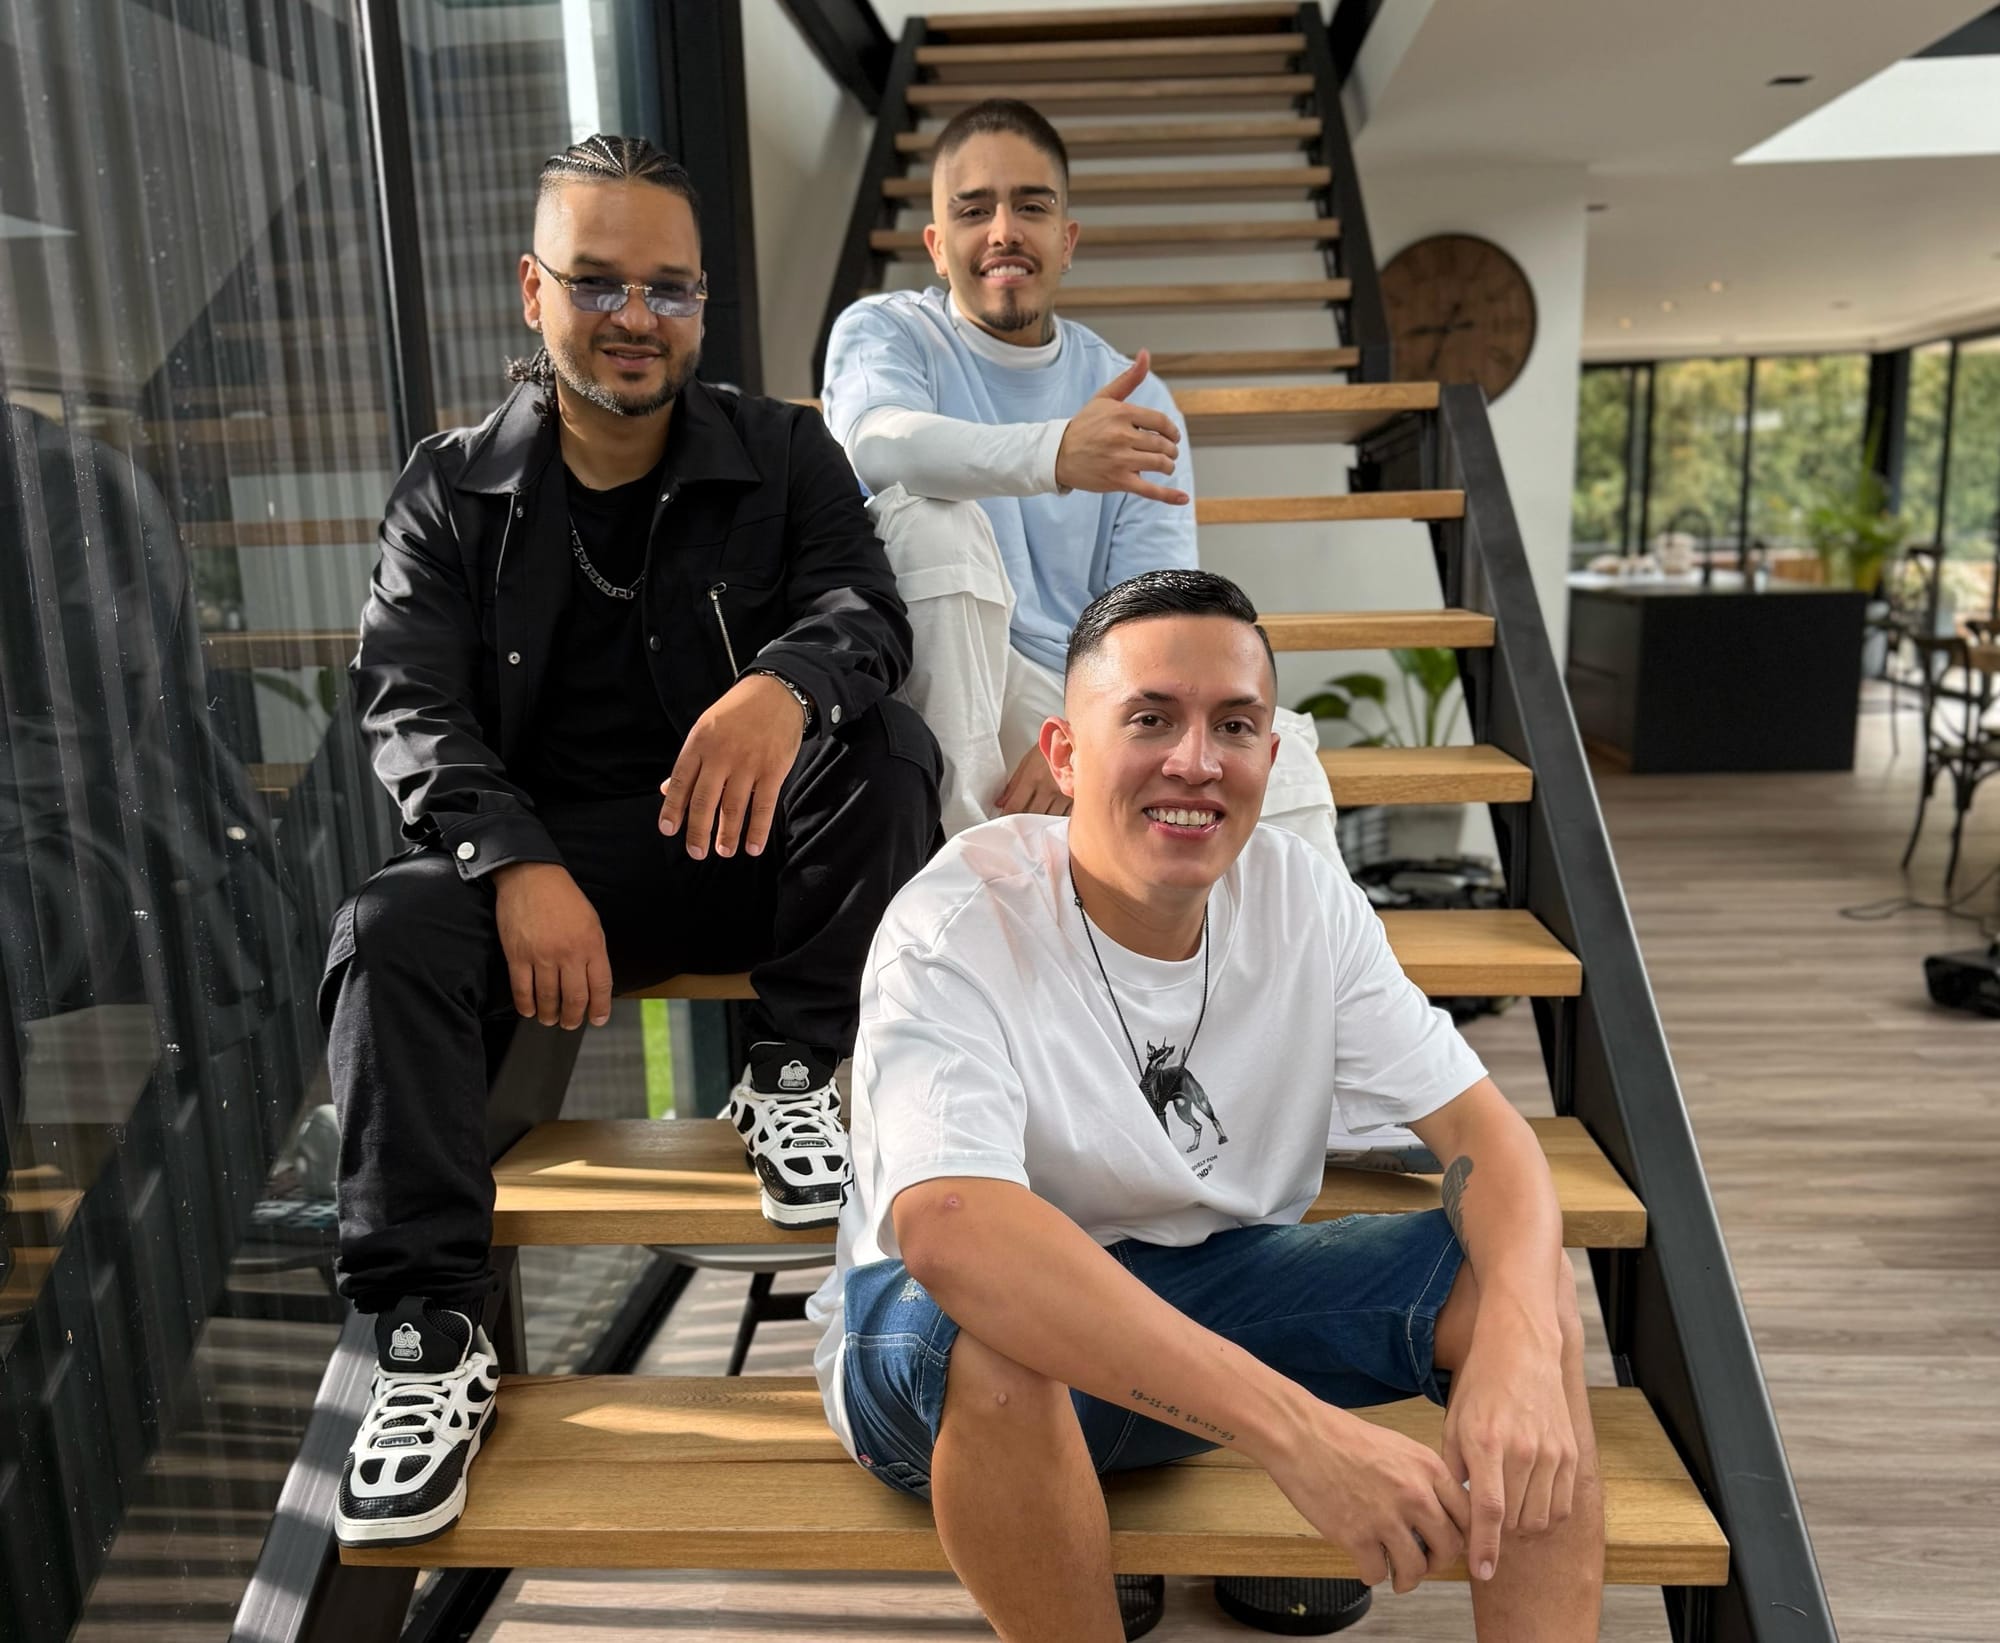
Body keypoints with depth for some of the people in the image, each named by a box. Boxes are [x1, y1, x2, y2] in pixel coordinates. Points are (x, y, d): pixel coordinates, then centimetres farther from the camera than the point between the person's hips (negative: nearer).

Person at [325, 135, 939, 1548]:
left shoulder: (784, 457, 3)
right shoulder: (453, 491, 3)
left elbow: (865, 607, -13)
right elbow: (410, 704, -7)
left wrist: (787, 683, -40)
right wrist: (519, 864, -27)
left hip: (752, 842, 0)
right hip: (542, 853, 1)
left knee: (886, 743, -27)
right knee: (388, 935, -27)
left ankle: (794, 1073, -11)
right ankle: (430, 1339, -20)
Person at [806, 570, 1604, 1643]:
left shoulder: (1306, 900, -8)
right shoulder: (958, 929, -24)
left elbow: (1482, 1129, -10)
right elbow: (948, 1229, -40)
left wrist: (1520, 1349, -32)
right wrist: (1299, 1430, -44)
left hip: (1212, 1290, 4)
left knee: (1521, 1278, -15)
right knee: (989, 1339, -38)